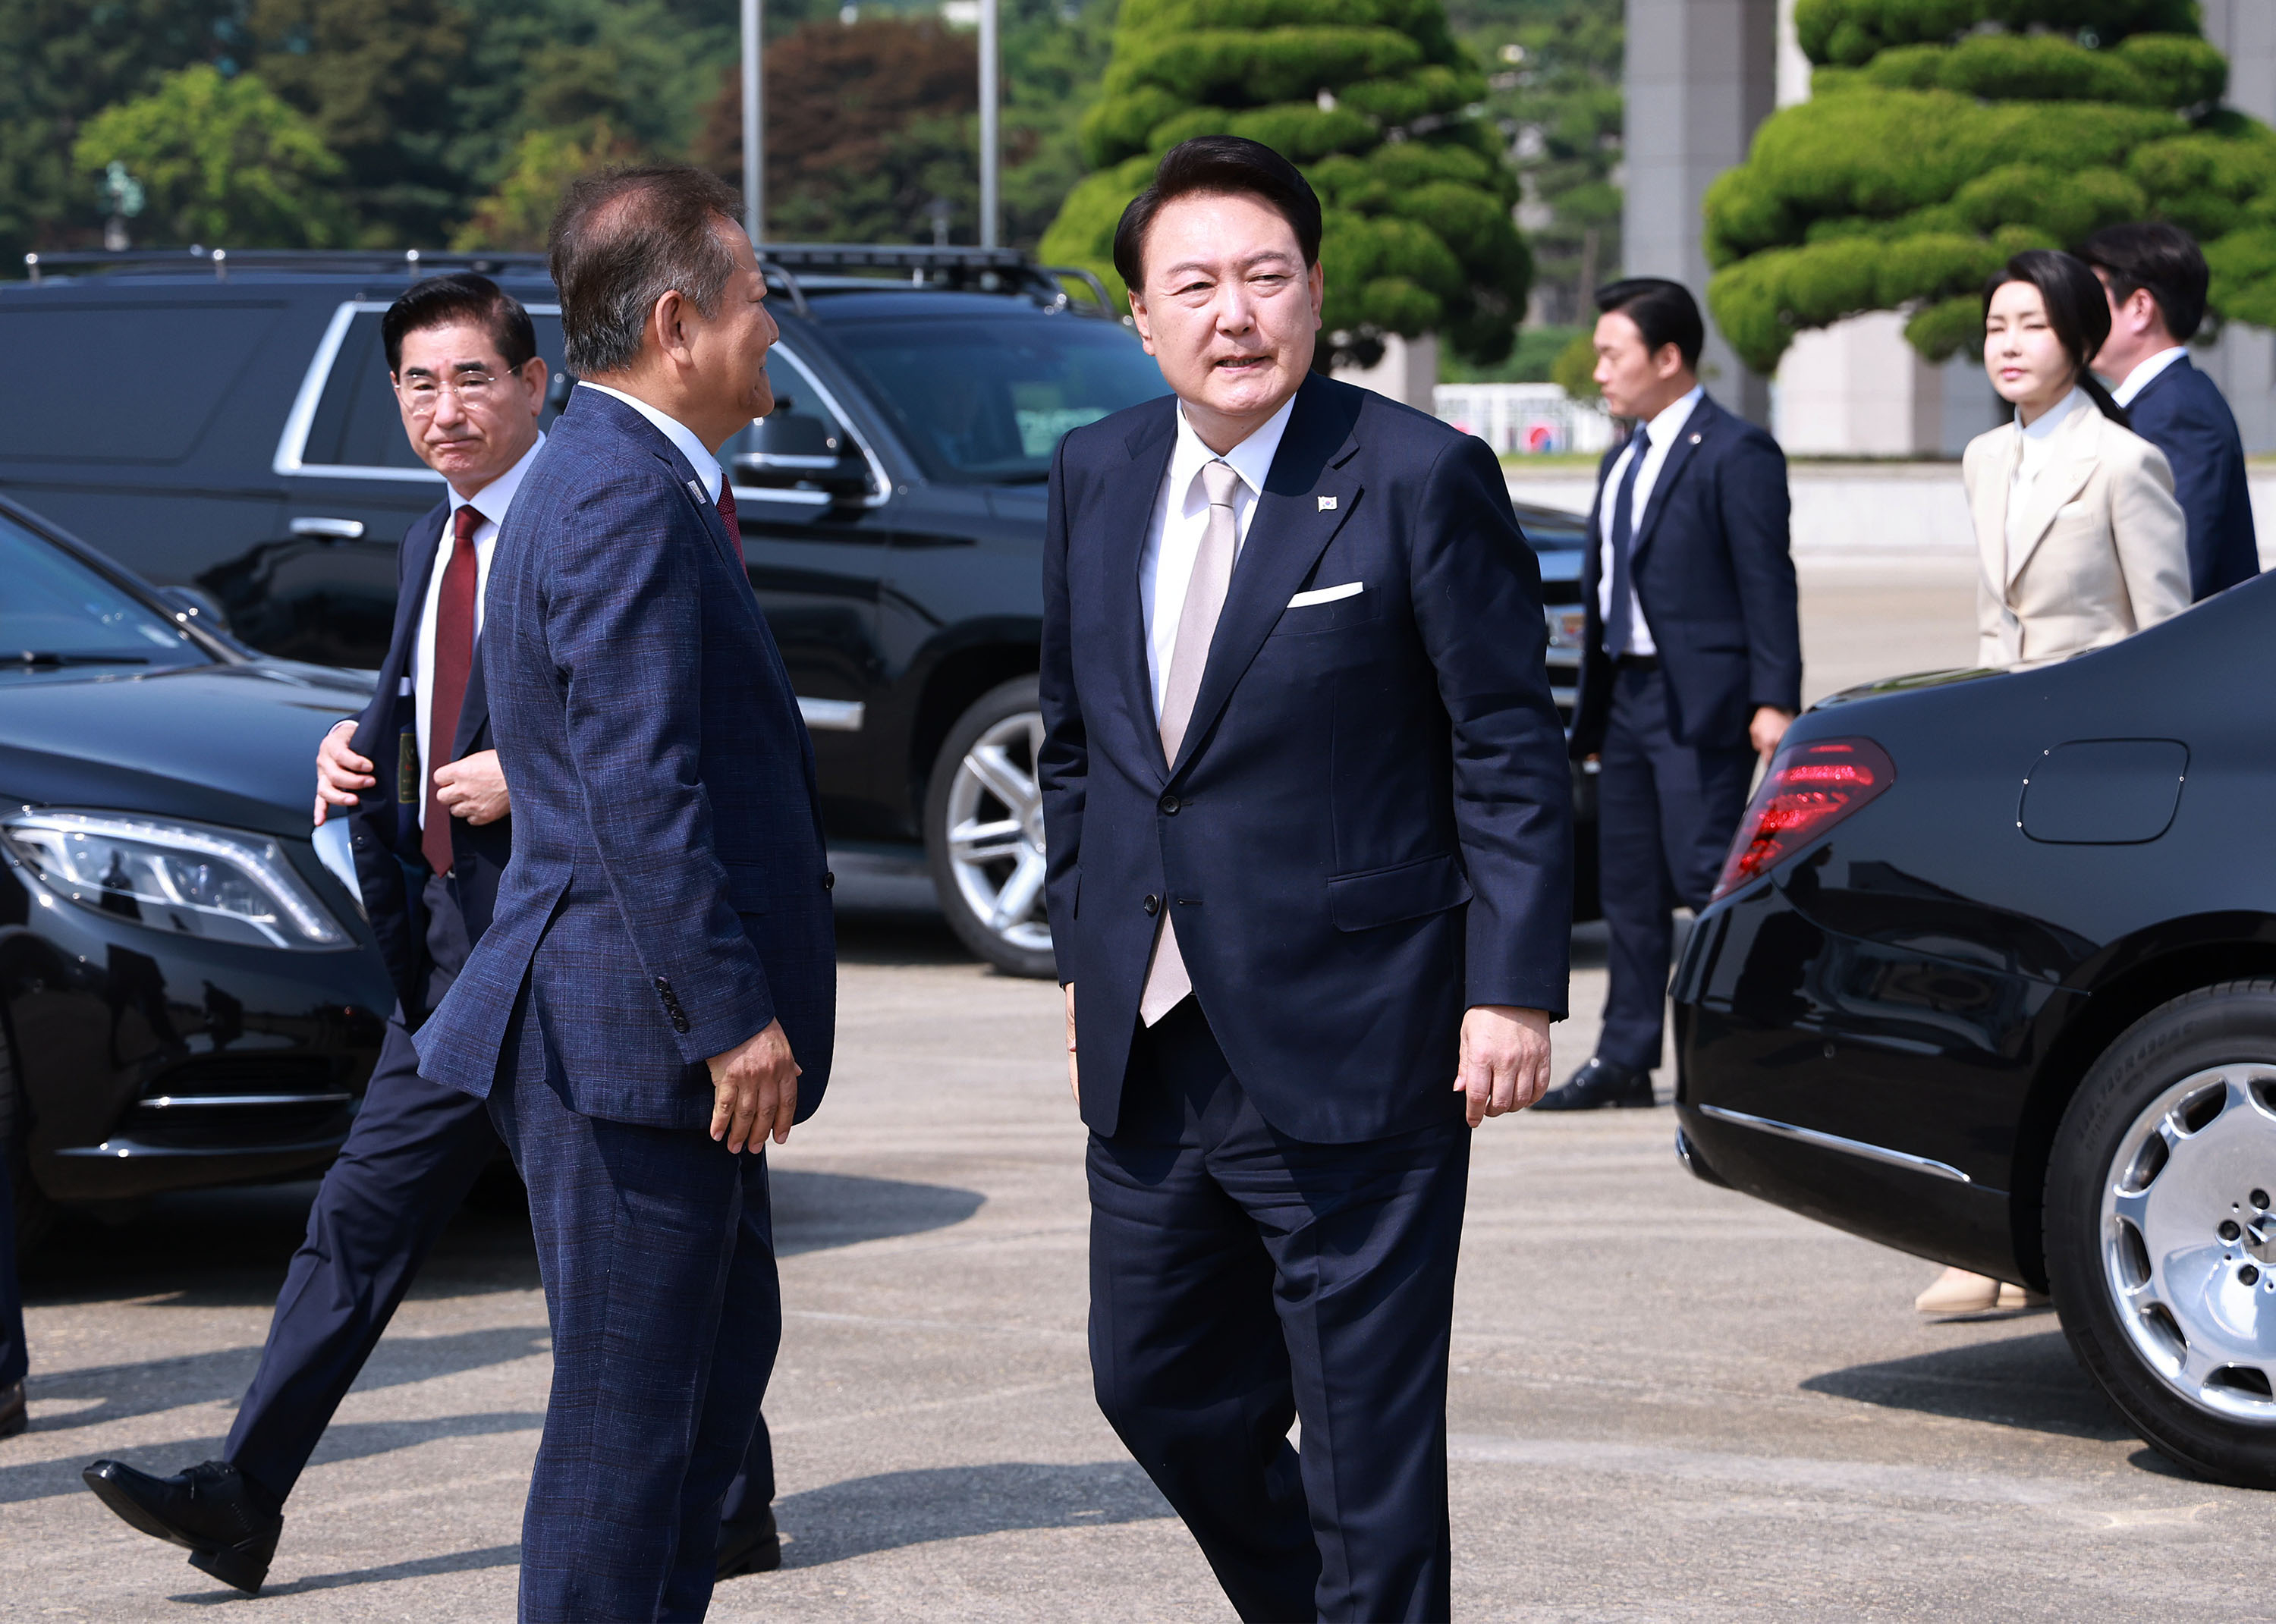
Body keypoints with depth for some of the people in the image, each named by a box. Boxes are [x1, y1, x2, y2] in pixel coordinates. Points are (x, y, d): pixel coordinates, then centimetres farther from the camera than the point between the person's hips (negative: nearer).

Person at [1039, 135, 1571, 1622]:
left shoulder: (1421, 479, -10)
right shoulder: (1098, 475, 8)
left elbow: (1513, 756, -9)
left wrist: (1514, 989, -14)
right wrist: (1086, 961, 15)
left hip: (1347, 1047, -6)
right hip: (1148, 1052, 6)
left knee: (1368, 1435, 1)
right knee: (1156, 1388, 16)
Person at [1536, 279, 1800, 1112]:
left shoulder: (1735, 455, -9)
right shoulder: (1622, 464, 18)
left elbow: (1768, 583, -13)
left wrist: (1774, 701, -19)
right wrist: (1591, 709, 16)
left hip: (1701, 704, -9)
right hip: (1628, 693, 9)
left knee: (1706, 874, -11)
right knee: (1629, 886, 10)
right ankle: (1625, 1058, 15)